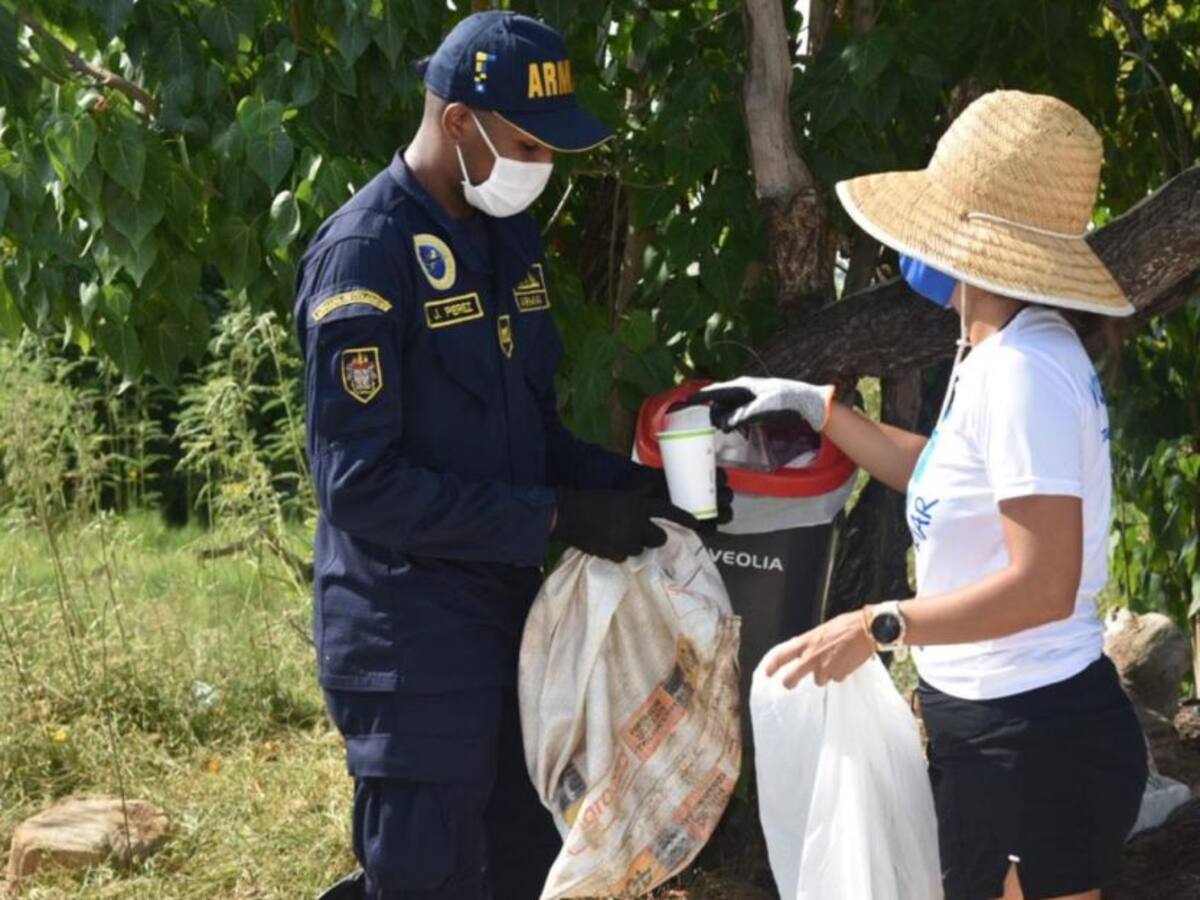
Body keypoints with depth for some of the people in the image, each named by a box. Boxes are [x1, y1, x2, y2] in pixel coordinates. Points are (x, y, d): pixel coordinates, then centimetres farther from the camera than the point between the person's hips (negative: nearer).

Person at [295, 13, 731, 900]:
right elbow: (361, 484, -21)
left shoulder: (512, 239, 10)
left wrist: (633, 485, -3)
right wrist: (557, 517, -20)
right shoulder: (367, 254, -16)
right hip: (413, 644, -8)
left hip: (507, 617, 8)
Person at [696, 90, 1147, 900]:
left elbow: (1043, 584, -27)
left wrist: (879, 627, -21)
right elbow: (954, 481, 28)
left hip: (1033, 741, -10)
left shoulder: (1021, 371, -21)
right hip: (1004, 726, 10)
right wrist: (817, 408, 23)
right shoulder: (1019, 357, 10)